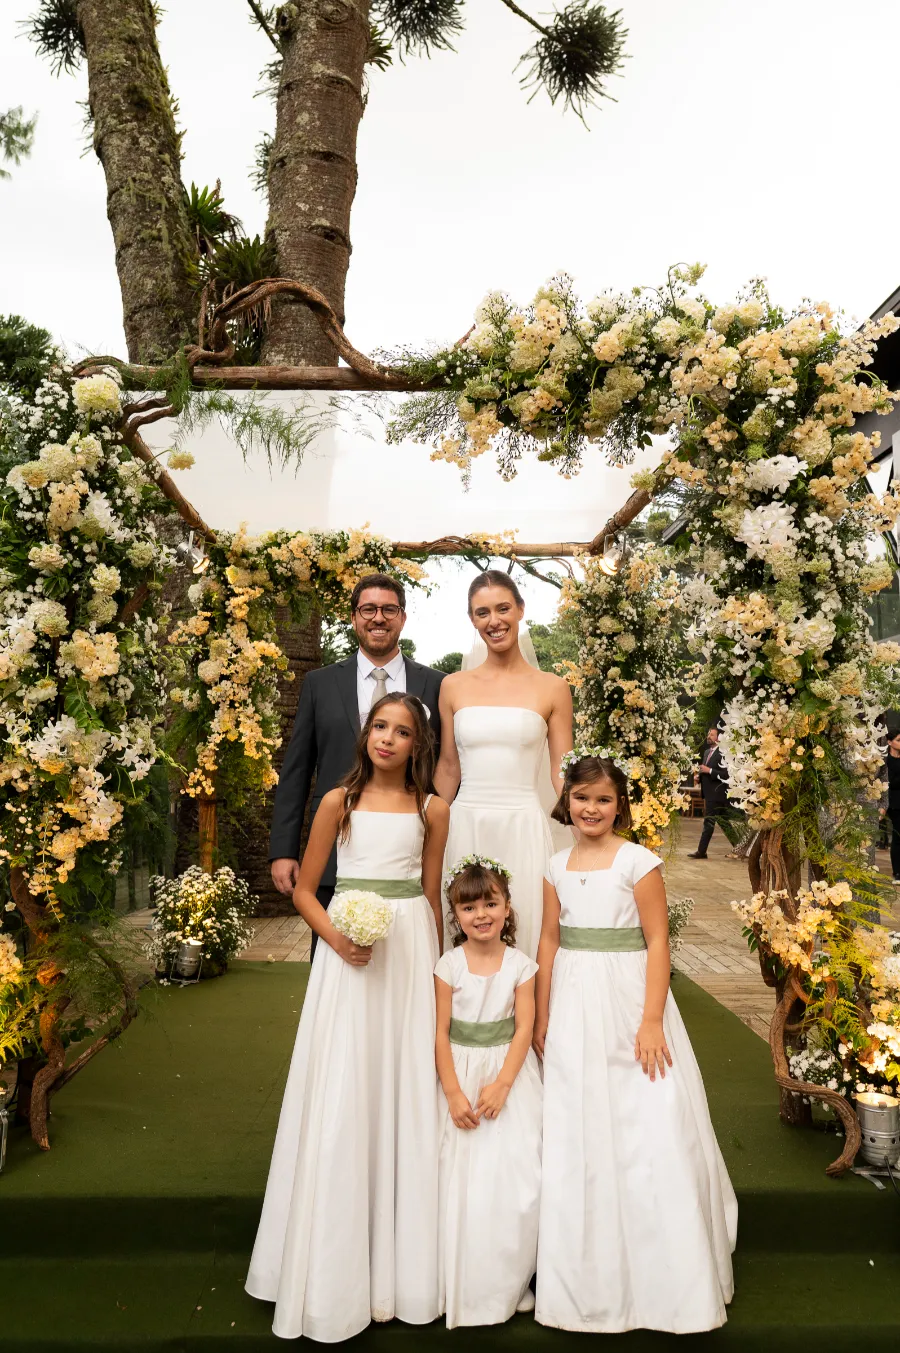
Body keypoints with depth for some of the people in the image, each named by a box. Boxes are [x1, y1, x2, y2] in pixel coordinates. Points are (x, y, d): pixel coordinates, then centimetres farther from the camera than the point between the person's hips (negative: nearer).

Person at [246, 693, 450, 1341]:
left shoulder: (432, 810, 3)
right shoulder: (339, 802, 0)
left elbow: (432, 899, 10)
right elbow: (305, 890, 3)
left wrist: (437, 970, 13)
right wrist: (336, 937, -14)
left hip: (412, 953, 1)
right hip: (349, 955, -1)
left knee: (407, 1095, 7)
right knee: (342, 1099, 3)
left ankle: (401, 1259, 26)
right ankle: (339, 1269, 21)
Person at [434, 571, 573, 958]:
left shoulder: (552, 688, 2)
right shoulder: (454, 686, 7)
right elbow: (448, 768, 12)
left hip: (523, 828, -2)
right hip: (464, 827, 2)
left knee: (524, 936, 2)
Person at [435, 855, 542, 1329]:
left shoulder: (520, 965, -5)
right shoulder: (449, 966, -7)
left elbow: (524, 1029, -7)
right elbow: (440, 1033, -7)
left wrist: (501, 1085, -17)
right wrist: (454, 1094, -15)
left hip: (509, 1075, 1)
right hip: (461, 1073, 0)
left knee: (513, 1179, -2)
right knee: (464, 1182, 1)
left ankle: (509, 1284, 17)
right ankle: (465, 1287, 19)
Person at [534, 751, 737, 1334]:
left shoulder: (638, 861, -8)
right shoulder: (557, 867, 5)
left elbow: (657, 942, -10)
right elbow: (550, 942, 9)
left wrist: (652, 1022, -15)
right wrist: (542, 1017, 9)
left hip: (628, 1003, -4)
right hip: (573, 1008, 5)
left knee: (645, 1134, 0)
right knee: (578, 1139, 12)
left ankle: (660, 1279, 20)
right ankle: (590, 1277, 30)